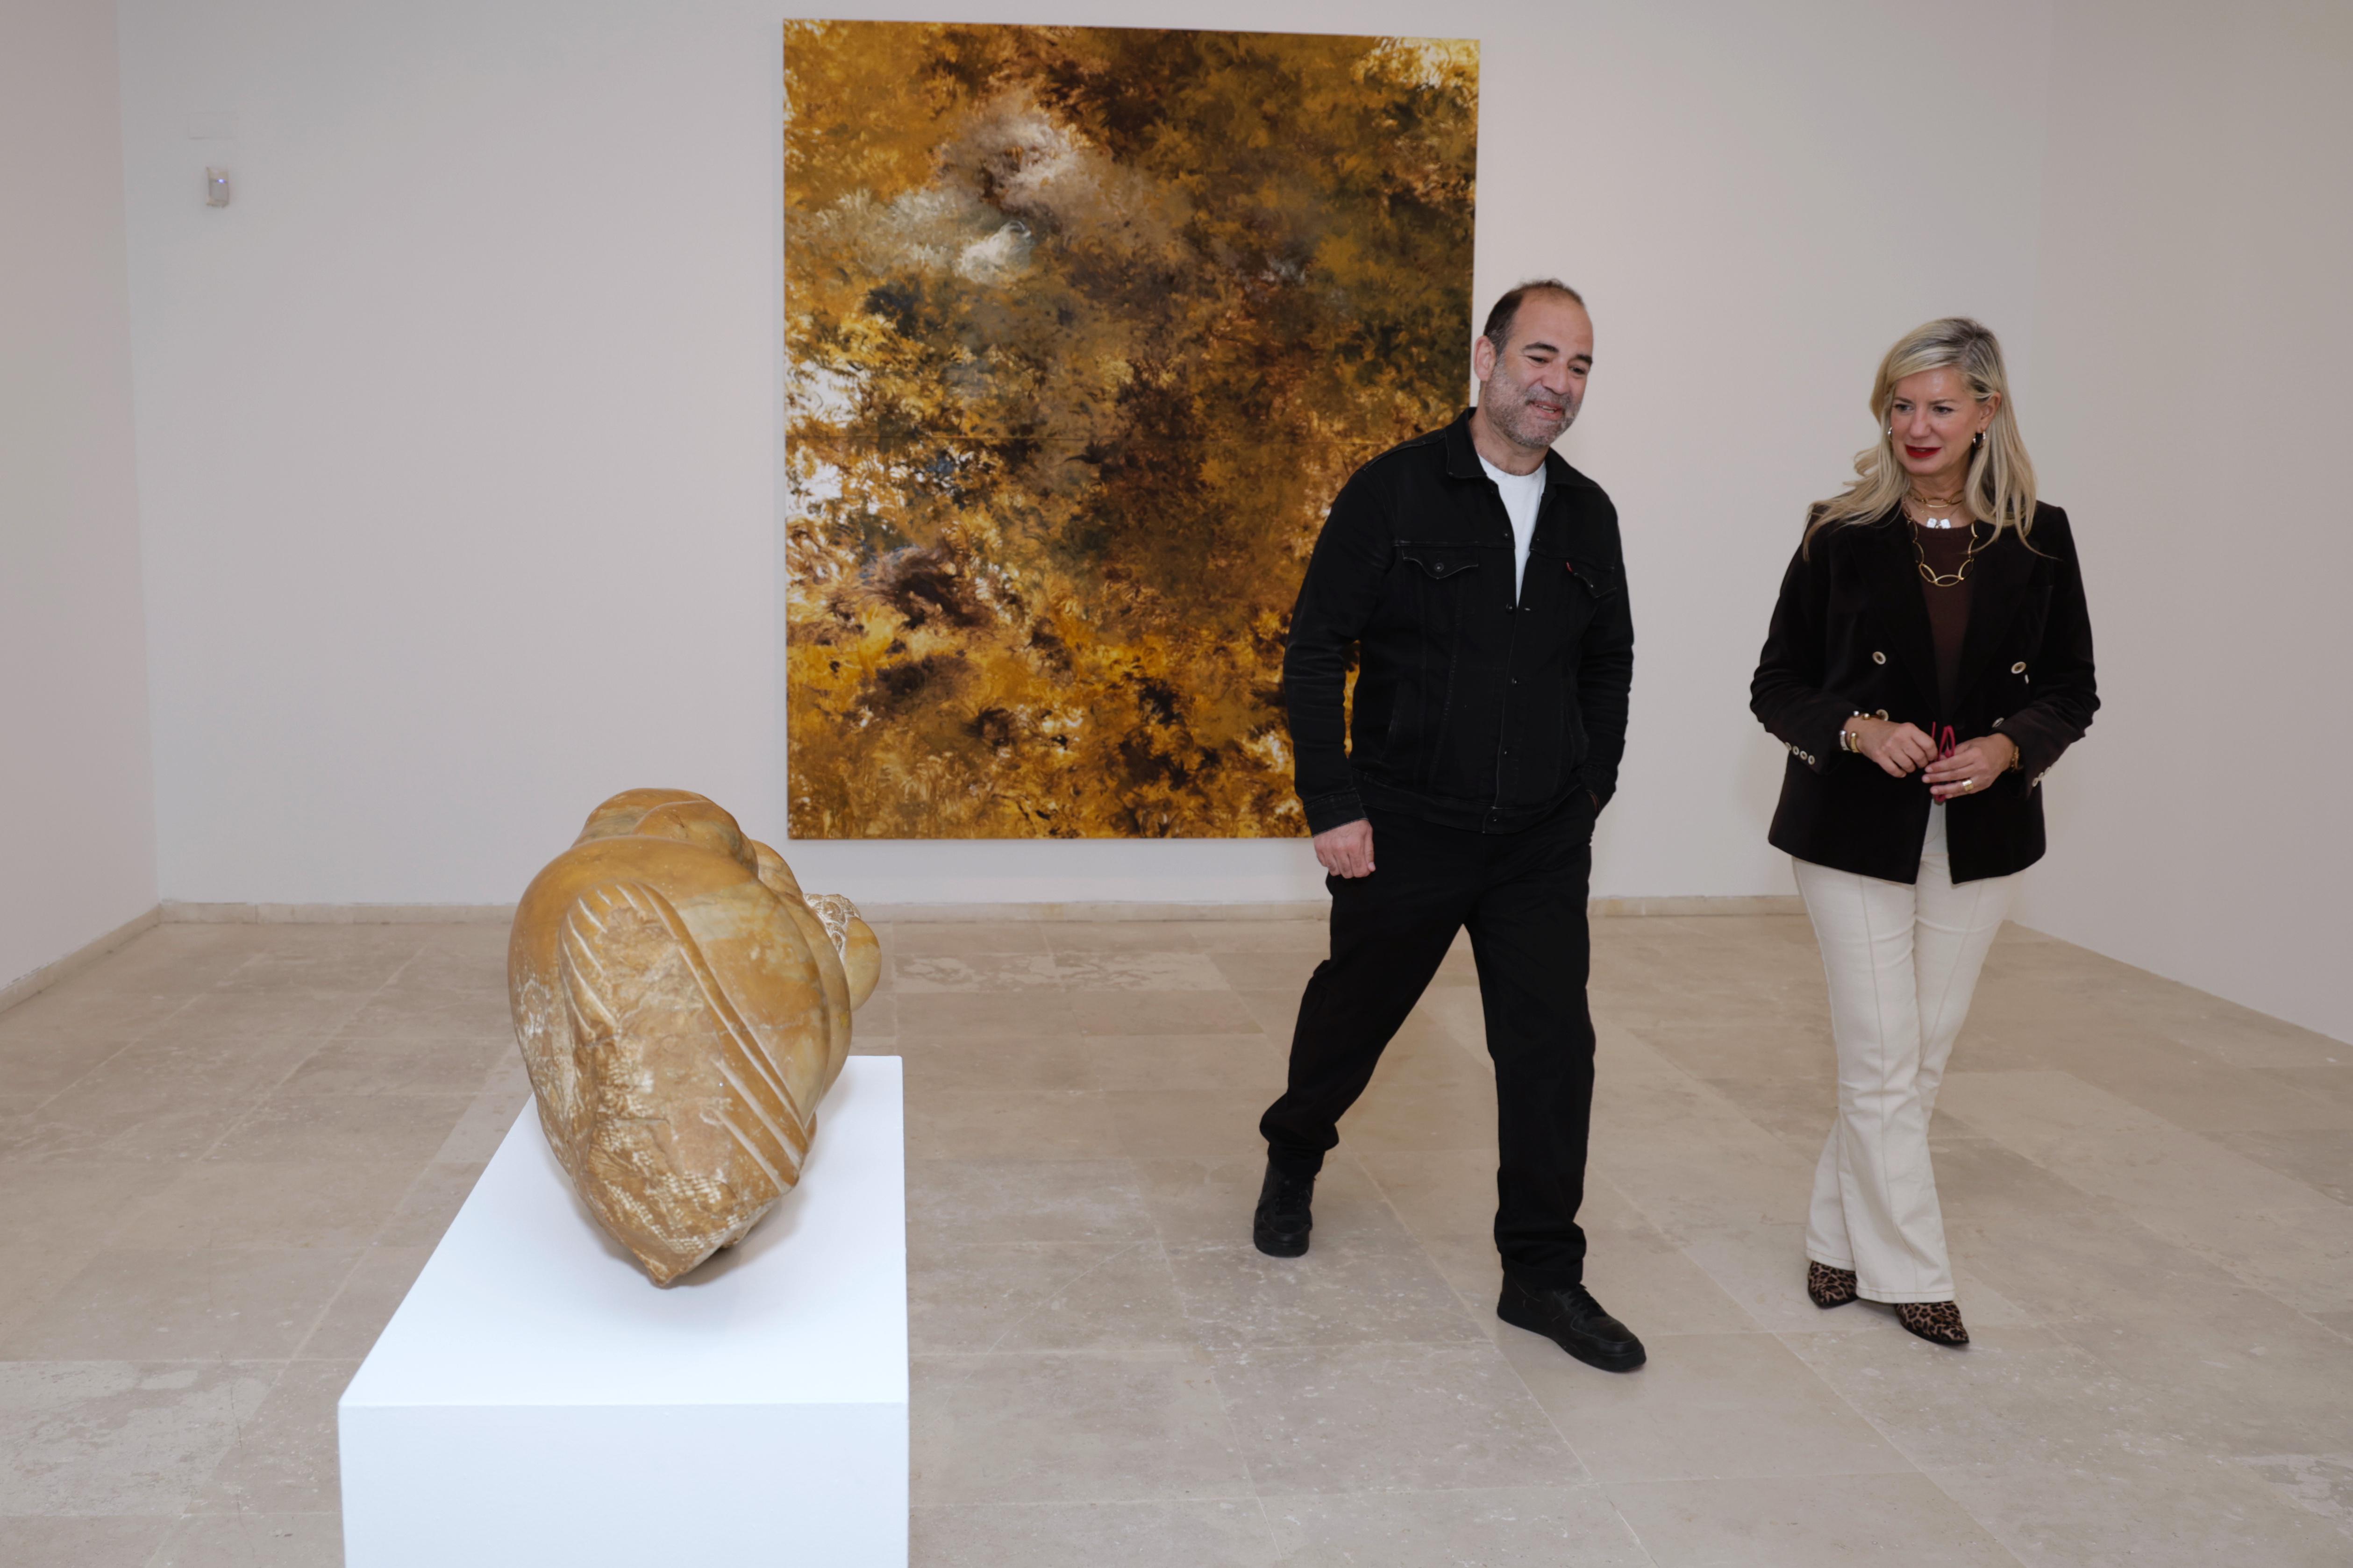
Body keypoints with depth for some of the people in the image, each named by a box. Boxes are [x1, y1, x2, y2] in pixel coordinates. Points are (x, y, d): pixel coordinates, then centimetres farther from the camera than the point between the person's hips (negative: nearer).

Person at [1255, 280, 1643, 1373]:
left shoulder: (1587, 516, 6)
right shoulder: (1394, 492, -8)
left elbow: (1609, 667, 18)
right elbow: (1314, 653, -8)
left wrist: (1589, 795, 10)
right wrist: (1333, 804, -13)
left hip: (1542, 843, 3)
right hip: (1404, 831, -3)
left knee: (1553, 1046, 0)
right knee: (1354, 1013, 14)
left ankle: (1543, 1275, 12)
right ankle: (1294, 1157, 44)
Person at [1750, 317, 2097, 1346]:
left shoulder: (2038, 539, 2)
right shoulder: (1842, 535, -3)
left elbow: (2073, 689, 8)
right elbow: (1776, 687, -1)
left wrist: (2009, 746, -12)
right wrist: (1858, 729, -19)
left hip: (1979, 837, 3)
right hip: (1857, 833, -3)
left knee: (1924, 1056, 11)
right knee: (1882, 1062, -1)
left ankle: (1841, 1236, 28)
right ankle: (1908, 1270, 14)